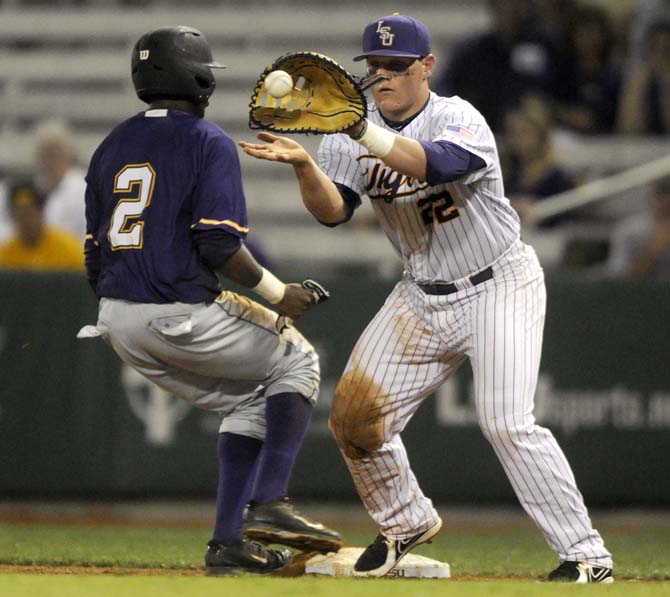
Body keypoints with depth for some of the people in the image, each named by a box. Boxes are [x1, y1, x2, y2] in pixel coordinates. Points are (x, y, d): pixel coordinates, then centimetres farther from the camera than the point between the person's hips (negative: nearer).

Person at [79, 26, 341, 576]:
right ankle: (269, 503, 0)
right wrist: (276, 294, -7)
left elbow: (95, 259, 14)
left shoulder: (111, 148, 14)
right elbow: (219, 244, -18)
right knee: (295, 363, 15)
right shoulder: (208, 142, -7)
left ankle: (229, 541, 13)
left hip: (120, 323, 7)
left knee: (248, 401, 22)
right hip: (182, 316, -7)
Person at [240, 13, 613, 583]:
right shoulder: (352, 138, -1)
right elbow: (333, 210, -14)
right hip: (422, 297, 6)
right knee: (353, 416, -1)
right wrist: (304, 164, -33)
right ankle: (407, 521, 25)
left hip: (500, 287, -6)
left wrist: (361, 130, -49)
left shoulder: (458, 120, -18)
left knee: (506, 423, -20)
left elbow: (436, 163, -40)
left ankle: (588, 555, -13)